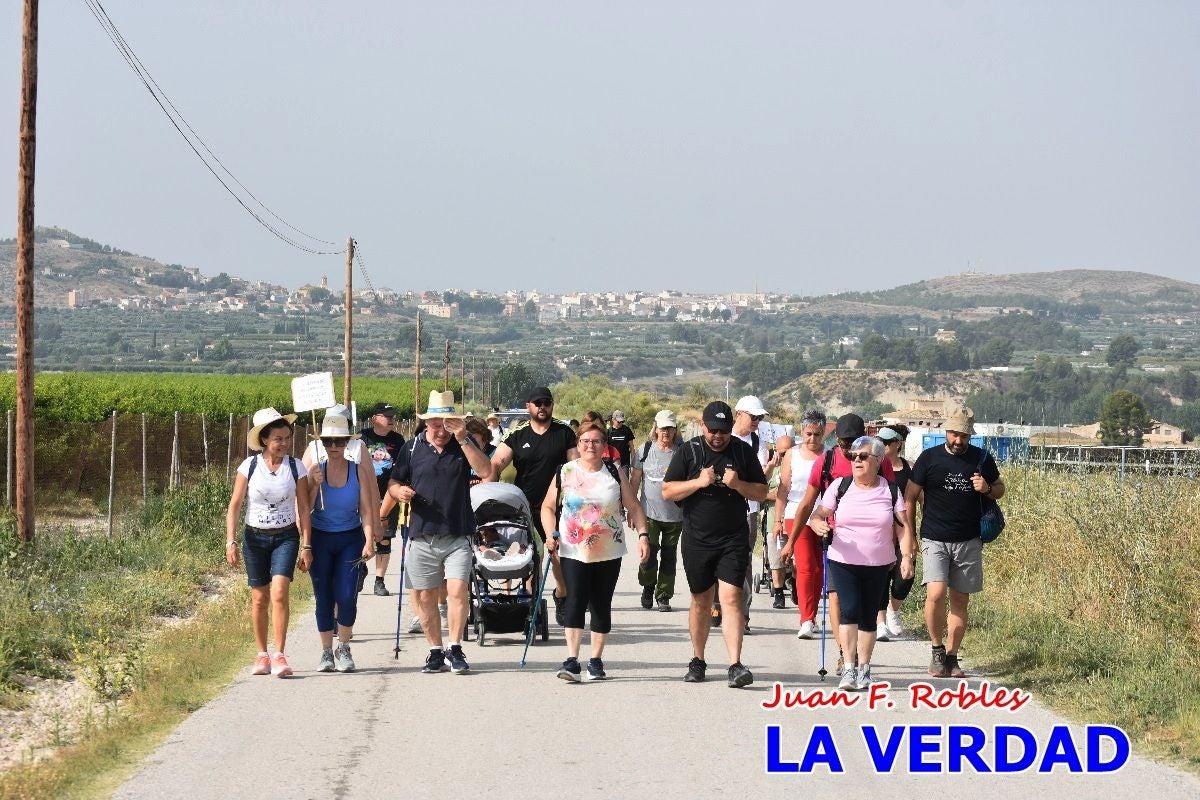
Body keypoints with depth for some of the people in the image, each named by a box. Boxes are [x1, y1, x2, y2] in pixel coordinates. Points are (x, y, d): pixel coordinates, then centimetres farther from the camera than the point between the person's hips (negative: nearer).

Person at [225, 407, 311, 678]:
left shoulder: (296, 467, -3)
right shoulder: (249, 467, -6)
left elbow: (303, 508, 0)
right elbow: (234, 506, -3)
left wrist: (306, 545, -2)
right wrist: (231, 542, -11)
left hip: (286, 537, -1)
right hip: (255, 537, 1)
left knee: (279, 593, -17)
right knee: (259, 598, 6)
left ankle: (279, 656, -15)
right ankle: (262, 655, 18)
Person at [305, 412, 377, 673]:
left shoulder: (359, 470, -6)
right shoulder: (316, 470, -4)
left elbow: (366, 509, -6)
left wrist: (369, 541, -15)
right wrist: (316, 485, -20)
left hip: (351, 539, -1)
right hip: (320, 539, 1)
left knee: (347, 597, -9)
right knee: (323, 597, 1)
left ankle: (343, 648, 10)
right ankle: (326, 651, 12)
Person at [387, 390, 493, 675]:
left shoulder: (465, 445, 3)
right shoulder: (412, 448, 8)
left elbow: (486, 470, -14)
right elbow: (393, 484, 13)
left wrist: (463, 439, -21)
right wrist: (399, 490, -11)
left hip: (457, 536, -2)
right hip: (422, 535, 2)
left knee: (457, 590, -13)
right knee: (424, 596, 5)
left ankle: (456, 649, -2)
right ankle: (435, 651, 16)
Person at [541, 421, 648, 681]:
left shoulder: (614, 475, 5)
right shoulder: (565, 473, 3)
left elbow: (634, 507, 7)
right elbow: (548, 507, 8)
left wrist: (642, 534, -5)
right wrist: (551, 535, -6)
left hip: (609, 552, 2)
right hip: (573, 551, -2)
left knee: (601, 606, 6)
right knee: (575, 601, -14)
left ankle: (596, 660, 16)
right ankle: (572, 660, -17)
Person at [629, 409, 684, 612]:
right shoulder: (645, 451, 3)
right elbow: (635, 481, 8)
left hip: (675, 515, 1)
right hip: (650, 513, -1)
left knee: (668, 557, 6)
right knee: (648, 554, -7)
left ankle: (663, 596, 16)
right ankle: (648, 588, 19)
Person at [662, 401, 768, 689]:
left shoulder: (743, 452, 3)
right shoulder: (688, 452, 1)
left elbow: (762, 493, 6)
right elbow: (667, 492, -1)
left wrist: (738, 484, -13)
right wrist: (698, 482, -16)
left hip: (733, 538, -1)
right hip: (697, 539, 1)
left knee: (731, 597, -12)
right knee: (701, 600, 11)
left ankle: (735, 665, -16)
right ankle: (698, 661, 25)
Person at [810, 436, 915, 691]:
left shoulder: (890, 490, 2)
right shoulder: (840, 486, 2)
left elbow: (903, 526, 3)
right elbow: (819, 515, 2)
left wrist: (906, 556, -9)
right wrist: (819, 524, -21)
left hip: (878, 565, 1)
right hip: (843, 562, -1)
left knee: (868, 616, 7)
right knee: (849, 610, -16)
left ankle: (864, 669, 17)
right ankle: (849, 668, -14)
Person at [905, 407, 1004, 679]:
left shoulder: (982, 459, 4)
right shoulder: (929, 458, -1)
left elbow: (1000, 489, 17)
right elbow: (910, 496, 5)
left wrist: (987, 488, -7)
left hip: (969, 541, 2)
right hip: (935, 540, -2)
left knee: (960, 600, 5)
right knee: (936, 594, -18)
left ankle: (951, 656, 15)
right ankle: (937, 648, 2)